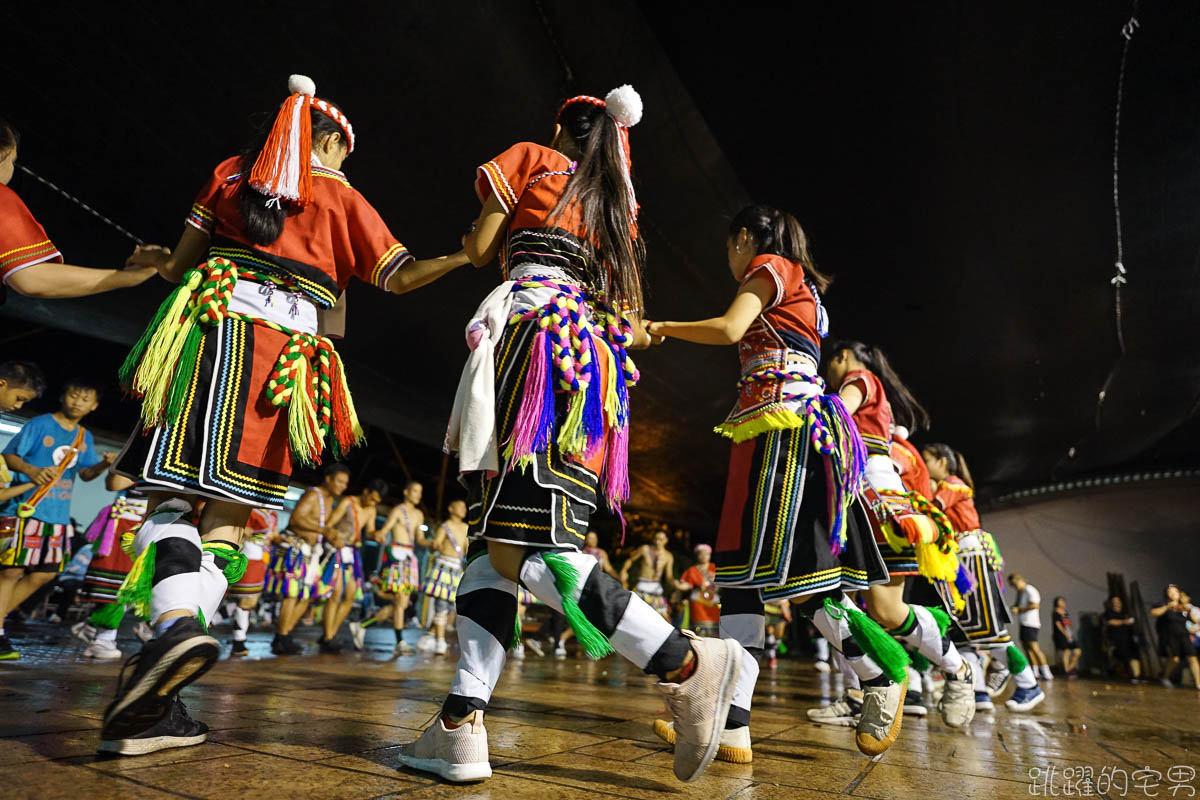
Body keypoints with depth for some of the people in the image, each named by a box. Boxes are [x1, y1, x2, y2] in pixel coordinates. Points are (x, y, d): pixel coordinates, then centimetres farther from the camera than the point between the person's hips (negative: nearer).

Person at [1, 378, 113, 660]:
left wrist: (104, 464, -7)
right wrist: (32, 471, -23)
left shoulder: (85, 437, 13)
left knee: (44, 574, 9)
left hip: (58, 516, 6)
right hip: (25, 509, -6)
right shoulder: (39, 424, -3)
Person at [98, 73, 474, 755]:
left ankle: (178, 621, -29)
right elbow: (399, 277, 3)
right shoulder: (344, 198, 13)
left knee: (174, 494, -1)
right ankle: (154, 700, -8)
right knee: (230, 513, 0)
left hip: (215, 326, 1)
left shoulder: (235, 172, 19)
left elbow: (181, 263, 20)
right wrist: (467, 253, 9)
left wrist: (155, 259, 42)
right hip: (288, 355, -1)